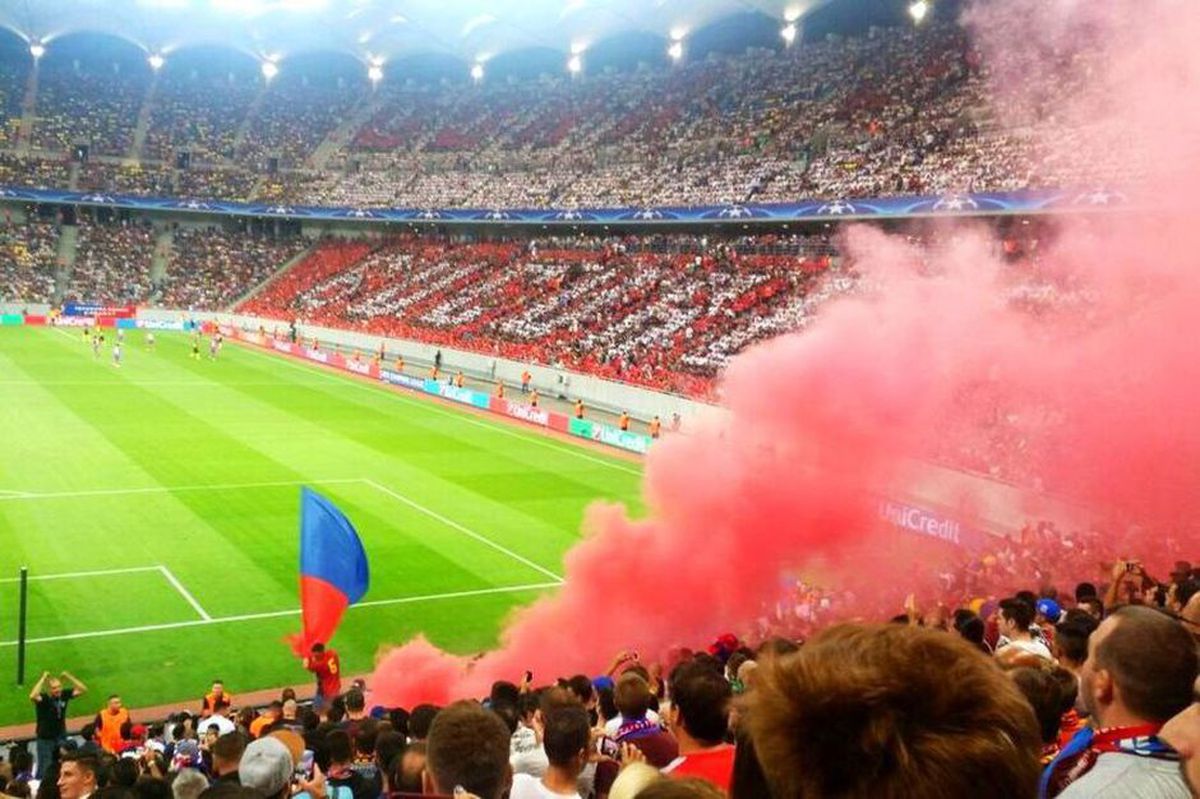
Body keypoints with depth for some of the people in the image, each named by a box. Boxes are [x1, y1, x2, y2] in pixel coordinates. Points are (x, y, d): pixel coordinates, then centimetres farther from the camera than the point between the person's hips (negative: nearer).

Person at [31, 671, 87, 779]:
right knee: (44, 768, 0)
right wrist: (43, 679, -36)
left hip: (61, 737, 5)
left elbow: (83, 690, -5)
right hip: (45, 739, -4)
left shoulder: (64, 694, -7)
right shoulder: (44, 698, -20)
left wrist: (68, 677, -16)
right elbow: (32, 696, -41)